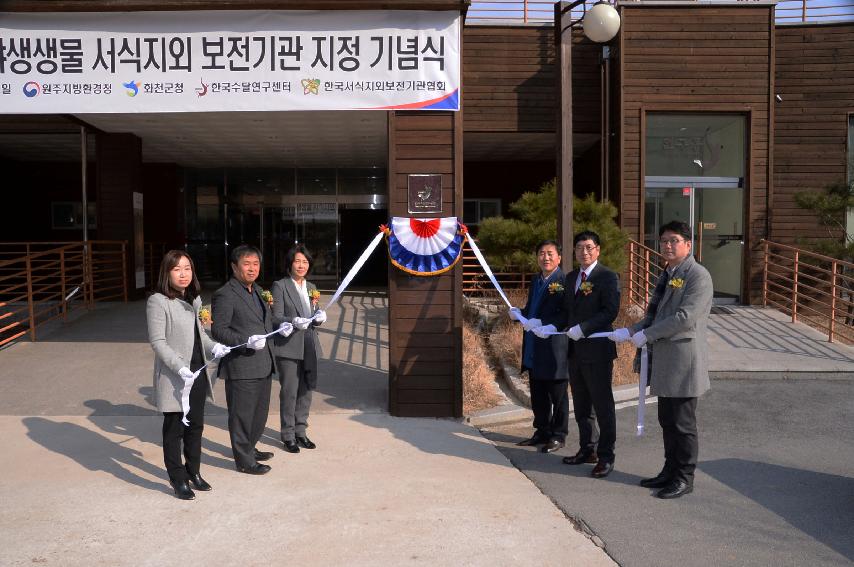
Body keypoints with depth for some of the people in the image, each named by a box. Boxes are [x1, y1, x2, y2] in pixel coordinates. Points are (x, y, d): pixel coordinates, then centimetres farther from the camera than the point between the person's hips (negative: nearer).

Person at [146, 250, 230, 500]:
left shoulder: (194, 298, 10)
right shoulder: (158, 301, -14)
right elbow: (157, 341, -17)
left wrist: (213, 347, 0)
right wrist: (180, 368, -25)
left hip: (198, 373, 7)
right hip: (174, 377, -7)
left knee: (196, 425, 16)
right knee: (174, 428, 6)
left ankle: (193, 471, 32)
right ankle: (178, 479, 20)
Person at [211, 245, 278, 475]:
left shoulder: (257, 290, 14)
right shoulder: (224, 295, -14)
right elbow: (218, 329, -17)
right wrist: (246, 342, -27)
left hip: (263, 365, 9)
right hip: (241, 367, -9)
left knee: (259, 412, 21)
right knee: (242, 415, 4)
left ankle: (250, 449, 39)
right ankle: (244, 461, 17)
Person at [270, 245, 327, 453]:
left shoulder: (311, 287, 14)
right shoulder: (280, 286, -5)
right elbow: (276, 317, -11)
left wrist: (320, 316, -7)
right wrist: (293, 322, -29)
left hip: (309, 346, 6)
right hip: (288, 347, -6)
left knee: (306, 390, 11)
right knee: (289, 392, 0)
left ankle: (300, 431, 24)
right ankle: (288, 435, 12)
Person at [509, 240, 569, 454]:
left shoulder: (564, 281, -12)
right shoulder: (535, 281, 14)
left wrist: (543, 323, -26)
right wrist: (520, 313, 3)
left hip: (554, 349, -8)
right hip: (534, 350, 8)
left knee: (558, 396, 6)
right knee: (538, 396, 16)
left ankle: (558, 436, 17)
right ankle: (542, 431, 29)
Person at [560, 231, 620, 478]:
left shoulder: (607, 277, -8)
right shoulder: (570, 278, 15)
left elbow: (610, 311, -17)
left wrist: (583, 328, -23)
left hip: (597, 349, -7)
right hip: (575, 349, 8)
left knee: (603, 406, 0)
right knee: (581, 406, 16)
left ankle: (605, 457, 8)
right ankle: (587, 449, 28)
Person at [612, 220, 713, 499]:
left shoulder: (698, 276, -12)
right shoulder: (667, 275, 17)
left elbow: (685, 317, -21)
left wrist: (646, 334, -17)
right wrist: (631, 331, 4)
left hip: (684, 359, -9)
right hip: (663, 360, 9)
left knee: (682, 423, 1)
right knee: (667, 421, 16)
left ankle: (684, 478, 14)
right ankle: (670, 471, 28)